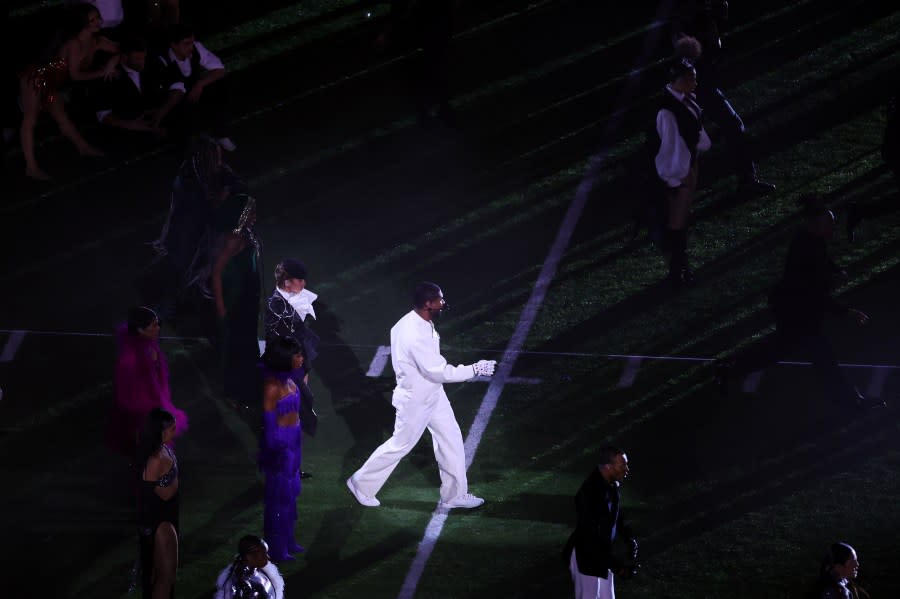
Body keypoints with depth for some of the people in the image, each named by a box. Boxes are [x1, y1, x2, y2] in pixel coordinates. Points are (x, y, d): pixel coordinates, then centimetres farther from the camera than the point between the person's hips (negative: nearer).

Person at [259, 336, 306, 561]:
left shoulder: (287, 380, 3)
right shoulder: (272, 386, -23)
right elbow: (268, 420, -19)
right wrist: (274, 449, -15)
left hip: (292, 441, 9)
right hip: (280, 444, -9)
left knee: (291, 491, 19)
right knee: (279, 493, 2)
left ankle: (287, 541, 32)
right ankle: (277, 549, 12)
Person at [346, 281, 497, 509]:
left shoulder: (414, 320, -7)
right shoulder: (416, 337, -36)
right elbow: (439, 371, -32)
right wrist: (475, 370, -26)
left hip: (433, 395, 9)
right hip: (415, 401, -9)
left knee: (451, 439, 13)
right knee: (400, 445, 10)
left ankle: (454, 494, 26)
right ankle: (362, 484, 30)